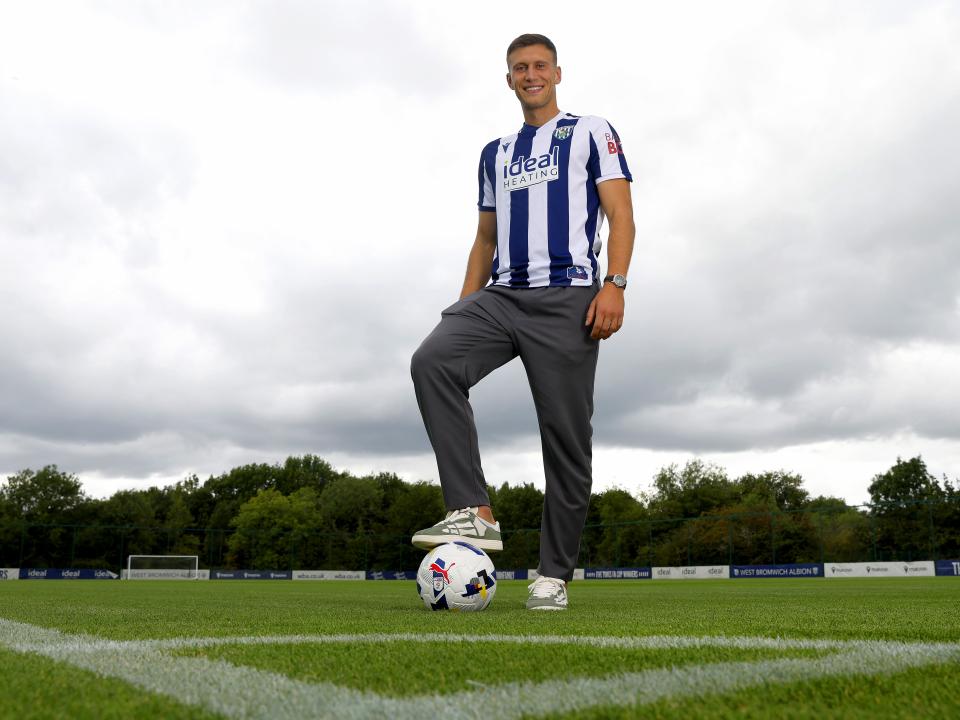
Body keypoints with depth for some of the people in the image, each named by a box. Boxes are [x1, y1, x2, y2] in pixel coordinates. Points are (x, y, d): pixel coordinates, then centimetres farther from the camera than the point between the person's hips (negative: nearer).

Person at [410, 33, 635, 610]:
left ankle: (554, 575, 6)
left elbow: (621, 214, 2)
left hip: (567, 297, -4)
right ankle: (474, 514, -25)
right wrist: (464, 308, 14)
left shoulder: (591, 132, 12)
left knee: (566, 438, -6)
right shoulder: (495, 154, 25)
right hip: (499, 295, 4)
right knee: (432, 361, -25)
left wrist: (615, 284, -14)